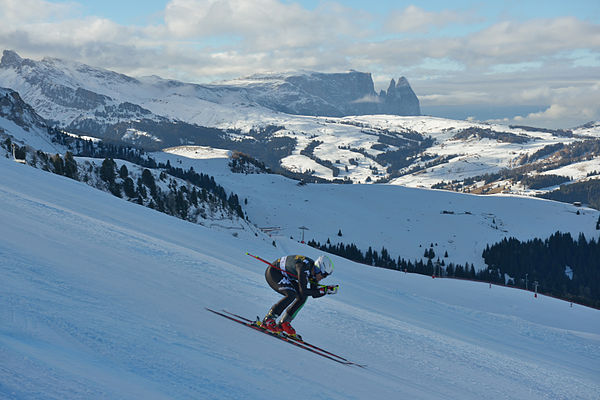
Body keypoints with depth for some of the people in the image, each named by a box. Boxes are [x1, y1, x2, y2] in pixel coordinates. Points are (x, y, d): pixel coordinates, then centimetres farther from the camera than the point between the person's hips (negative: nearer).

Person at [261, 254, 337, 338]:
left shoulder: (313, 269, -7)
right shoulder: (304, 268, -33)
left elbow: (313, 290, 0)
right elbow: (303, 290, -34)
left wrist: (328, 289, -15)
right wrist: (323, 290, -28)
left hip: (284, 277, 9)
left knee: (302, 297, -3)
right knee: (292, 294, -28)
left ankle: (283, 323, 3)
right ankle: (267, 320, -22)